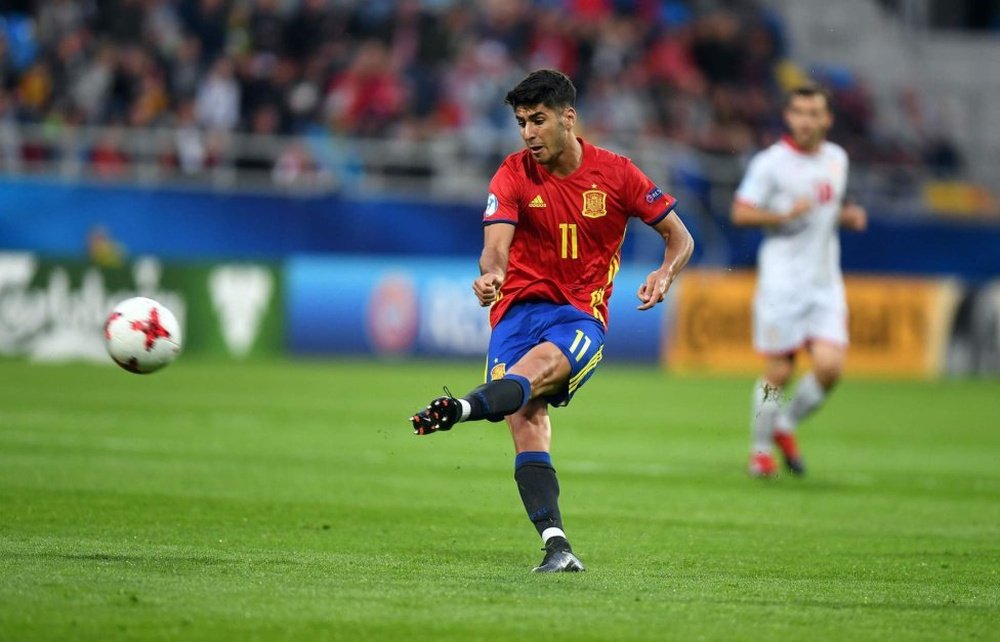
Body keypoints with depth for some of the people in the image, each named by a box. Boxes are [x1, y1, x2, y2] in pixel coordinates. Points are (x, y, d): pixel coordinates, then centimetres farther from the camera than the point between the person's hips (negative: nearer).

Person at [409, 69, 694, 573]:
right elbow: (495, 244, -15)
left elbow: (680, 237, 8)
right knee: (526, 419, -22)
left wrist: (665, 274, -14)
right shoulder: (513, 175, 1)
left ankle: (463, 408, -64)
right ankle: (555, 545, -30)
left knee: (539, 364, -35)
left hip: (582, 315, -1)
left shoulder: (615, 173, 1)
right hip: (521, 306, 1)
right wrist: (491, 273, -39)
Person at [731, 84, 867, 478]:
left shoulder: (837, 159, 11)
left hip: (825, 282, 5)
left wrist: (847, 216, 5)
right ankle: (760, 448, 19)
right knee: (778, 372, -2)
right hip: (782, 280, -5)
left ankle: (786, 426, 15)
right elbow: (741, 213, -8)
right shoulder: (771, 162, -7)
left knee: (829, 365, -10)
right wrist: (785, 215, -20)